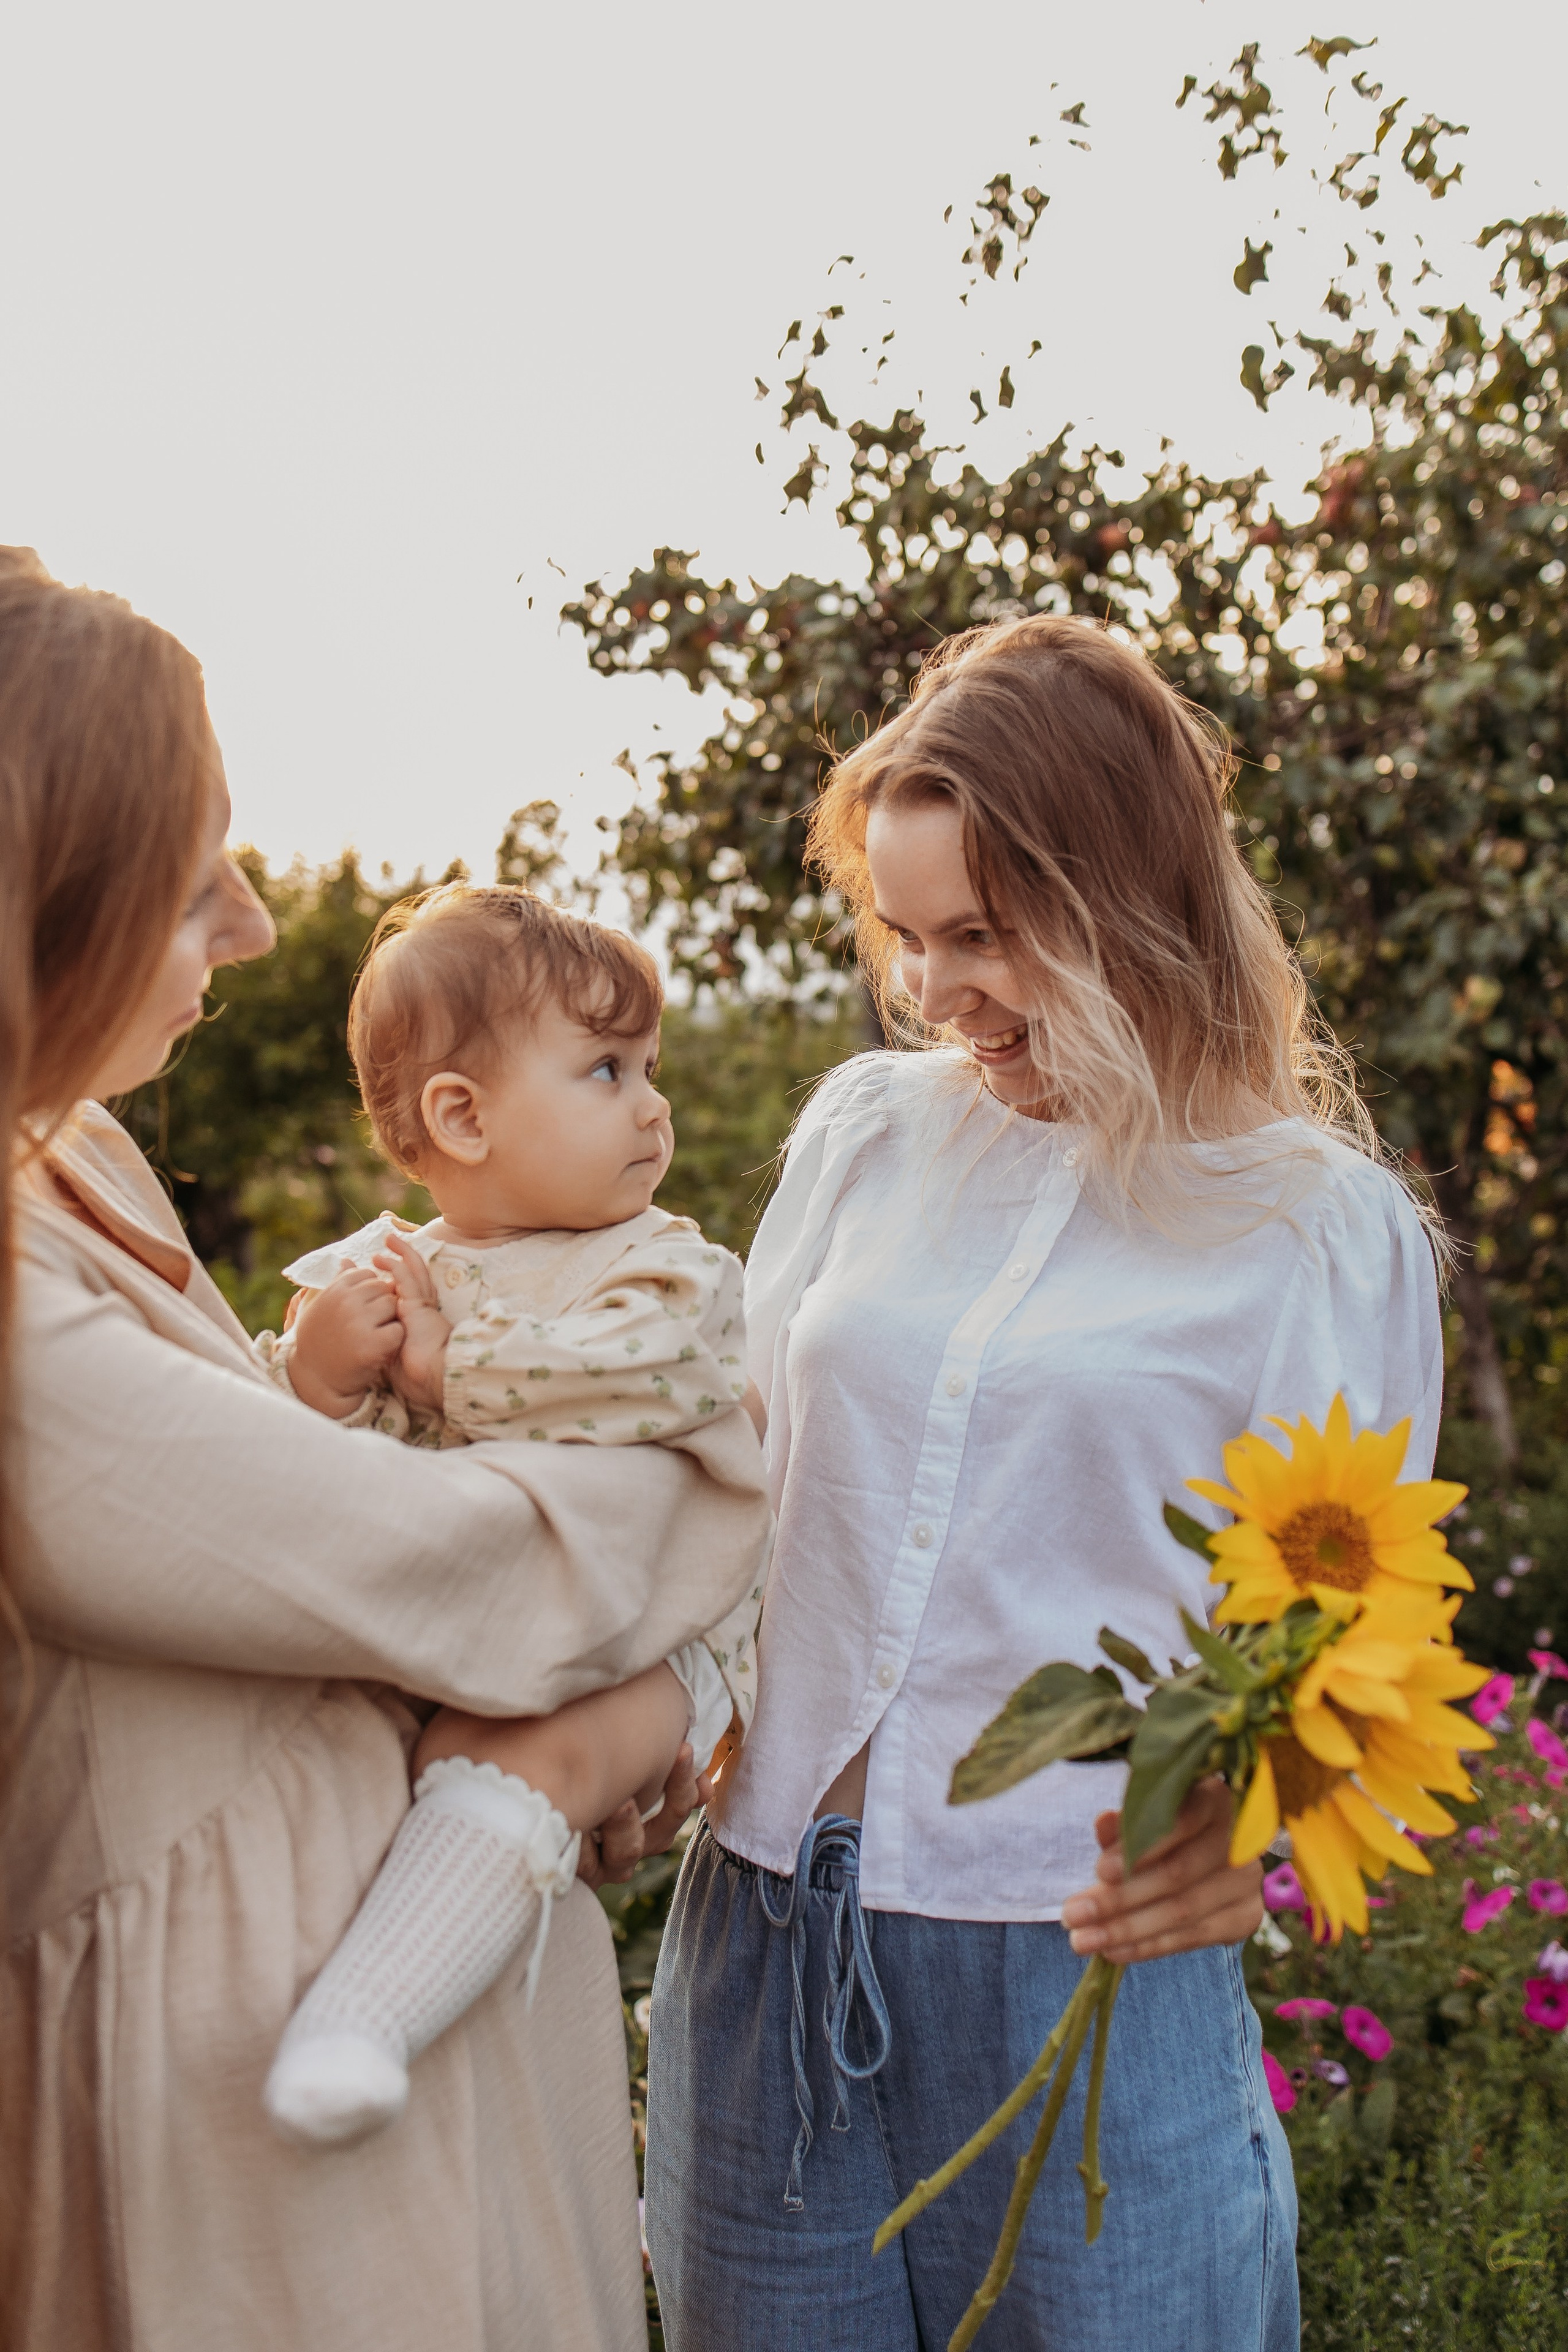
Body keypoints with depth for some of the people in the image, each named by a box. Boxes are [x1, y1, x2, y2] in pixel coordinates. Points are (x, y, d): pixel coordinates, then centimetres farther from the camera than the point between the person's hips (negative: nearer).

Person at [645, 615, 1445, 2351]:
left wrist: (1243, 1811, -21)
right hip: (764, 1928, 4)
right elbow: (745, 1473, 10)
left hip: (1090, 1957, -3)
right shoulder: (864, 1128, 6)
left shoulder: (1327, 1226, -4)